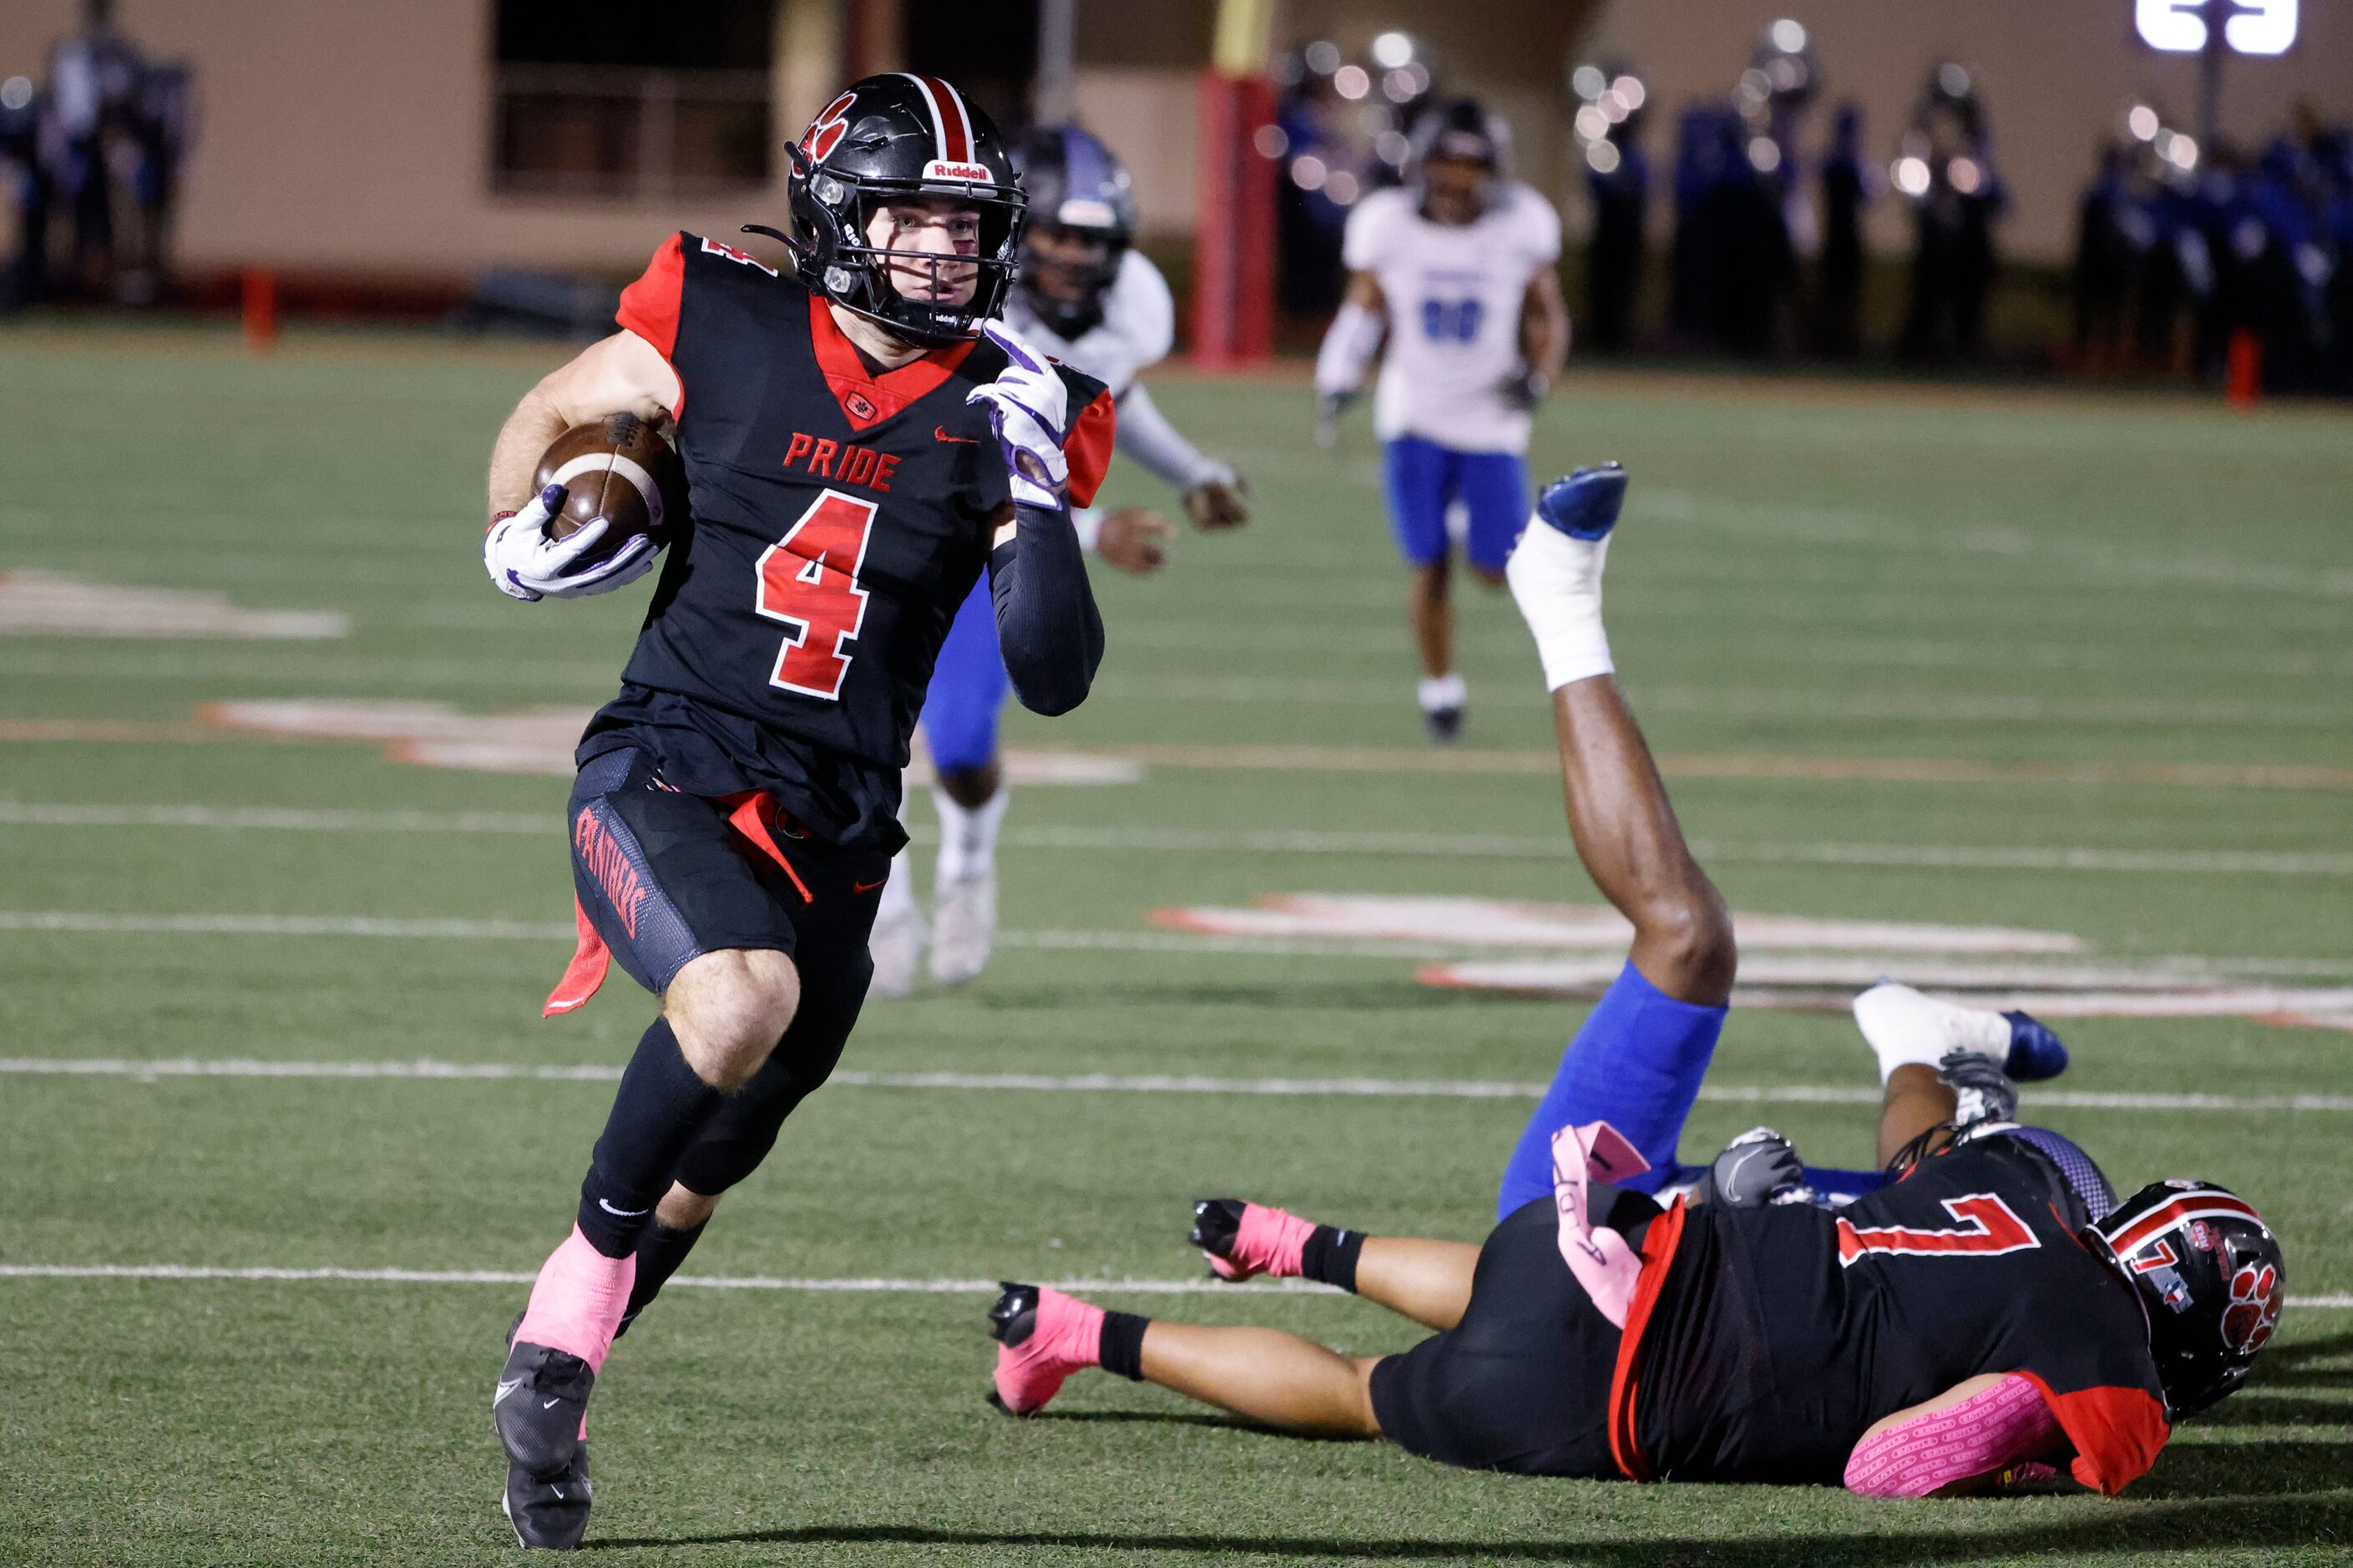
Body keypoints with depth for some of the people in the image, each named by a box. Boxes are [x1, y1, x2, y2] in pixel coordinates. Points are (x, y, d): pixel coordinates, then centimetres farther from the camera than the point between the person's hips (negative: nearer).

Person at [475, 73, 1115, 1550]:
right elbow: (553, 413, 17)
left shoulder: (1001, 410, 2)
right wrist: (530, 528, -2)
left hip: (833, 830, 4)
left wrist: (1031, 500, -13)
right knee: (743, 996, -34)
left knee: (709, 1161, 12)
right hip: (663, 776, -4)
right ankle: (590, 1270, -12)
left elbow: (1055, 678, -2)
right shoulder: (721, 331, -3)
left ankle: (555, 1365, 36)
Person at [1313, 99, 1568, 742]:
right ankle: (1440, 689, 20)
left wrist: (1538, 379, -15)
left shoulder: (1522, 225, -10)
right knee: (1430, 568, -3)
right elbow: (1363, 309, 4)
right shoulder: (1388, 224, -10)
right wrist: (1337, 381, -9)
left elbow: (1547, 317, 2)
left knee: (1498, 570, -4)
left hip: (1492, 421, 0)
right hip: (1415, 417, 0)